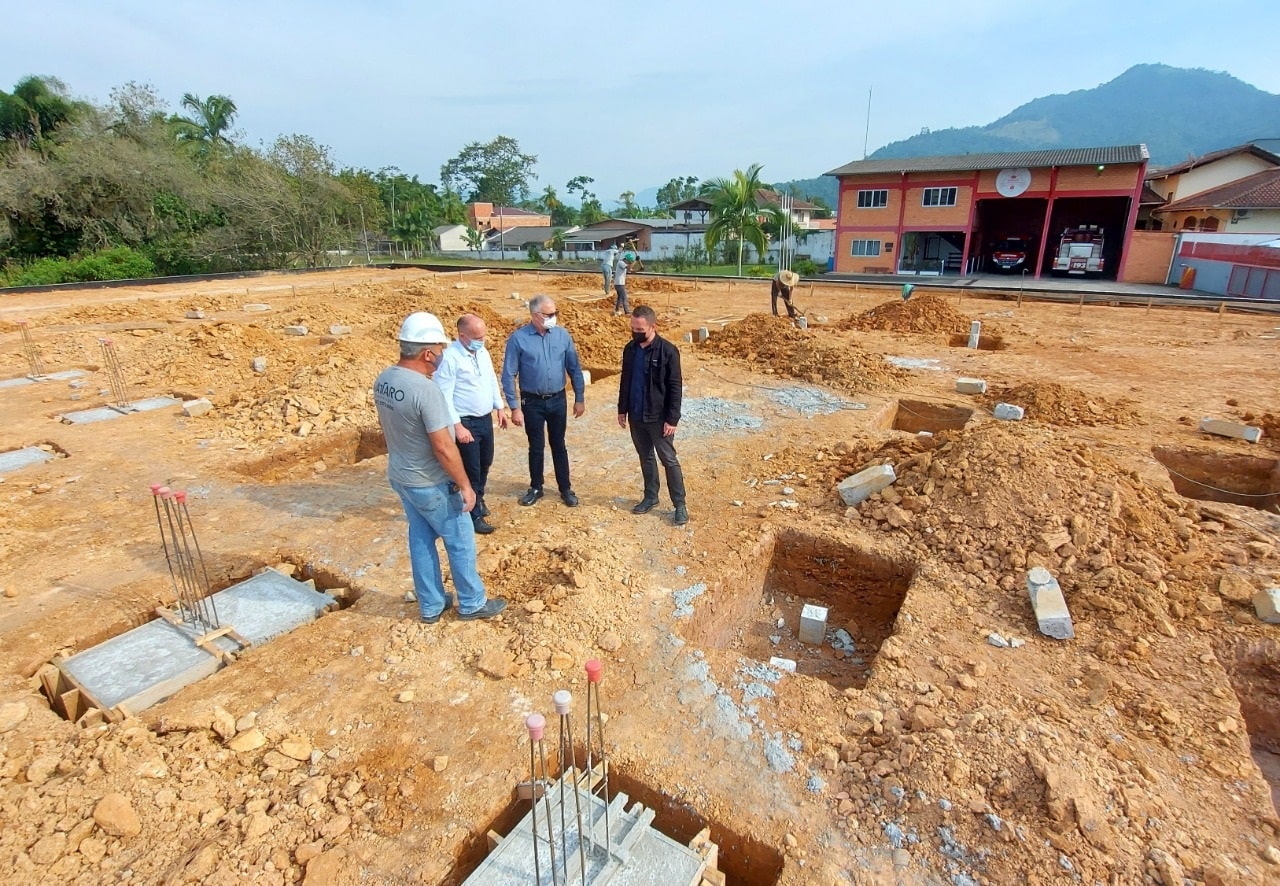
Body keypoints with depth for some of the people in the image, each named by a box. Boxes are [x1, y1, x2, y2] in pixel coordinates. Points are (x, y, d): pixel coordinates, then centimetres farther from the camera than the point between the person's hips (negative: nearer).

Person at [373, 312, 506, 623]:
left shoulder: (383, 380, -2)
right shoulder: (426, 390, -29)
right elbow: (443, 448, -27)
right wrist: (465, 485, -16)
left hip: (399, 477, 8)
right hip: (431, 484, -8)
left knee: (421, 540, 20)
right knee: (460, 542, 10)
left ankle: (430, 605, 33)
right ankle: (472, 603, 26)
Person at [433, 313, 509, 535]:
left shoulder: (483, 353, 4)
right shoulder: (449, 358, -20)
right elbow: (444, 396, -21)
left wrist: (500, 407, 16)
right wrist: (457, 426, -23)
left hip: (486, 419, 8)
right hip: (466, 423, -7)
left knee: (485, 463, 21)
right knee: (471, 469, 2)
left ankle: (479, 498, 44)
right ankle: (473, 514, 18)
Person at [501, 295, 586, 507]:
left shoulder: (562, 335, -5)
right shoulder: (518, 338, -13)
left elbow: (574, 369, 3)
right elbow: (508, 376, -10)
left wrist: (579, 398, 3)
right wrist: (514, 407, -12)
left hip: (558, 400, 2)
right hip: (532, 402, -2)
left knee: (559, 445, 13)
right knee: (536, 447, 11)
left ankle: (566, 489, 26)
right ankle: (536, 488, 30)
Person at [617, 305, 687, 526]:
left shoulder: (667, 351, -15)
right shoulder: (630, 349, 3)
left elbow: (674, 388, -13)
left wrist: (672, 419, -15)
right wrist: (622, 409, 12)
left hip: (658, 418, -5)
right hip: (636, 416, 6)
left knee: (669, 460, 3)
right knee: (645, 458, 17)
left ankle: (680, 504, 13)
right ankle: (650, 497, 31)